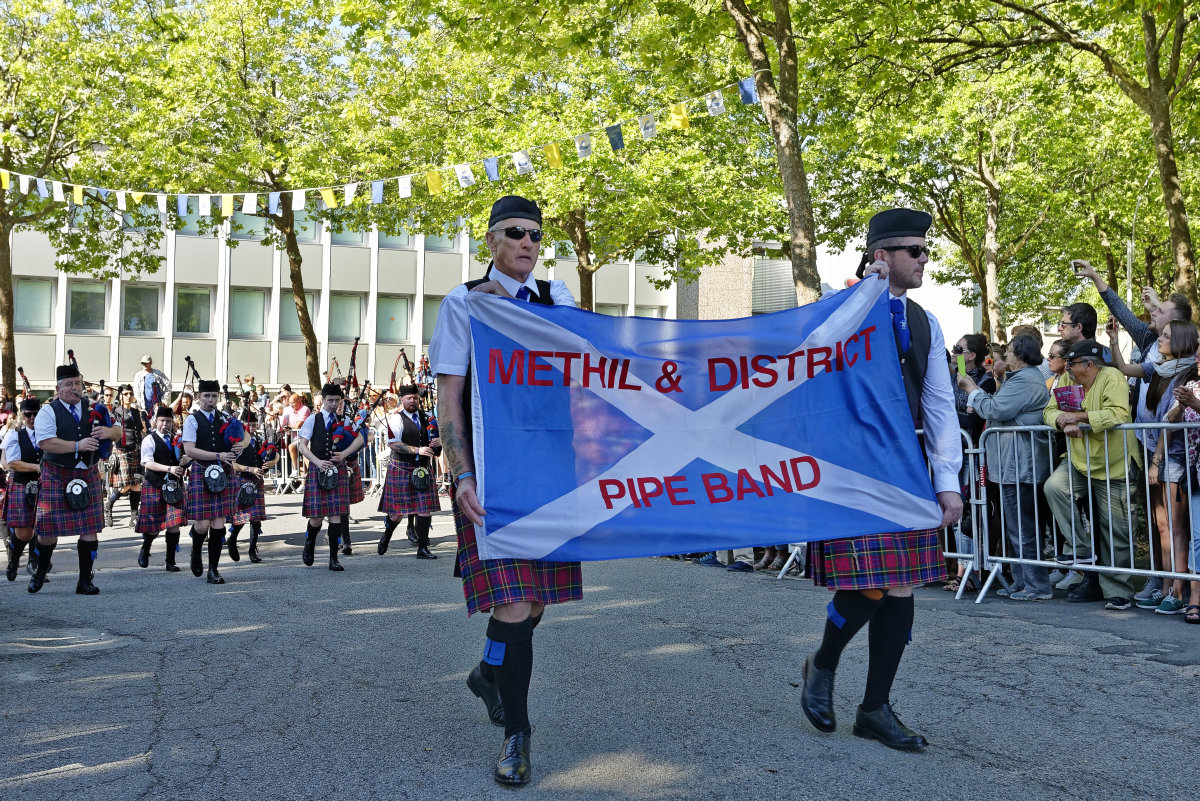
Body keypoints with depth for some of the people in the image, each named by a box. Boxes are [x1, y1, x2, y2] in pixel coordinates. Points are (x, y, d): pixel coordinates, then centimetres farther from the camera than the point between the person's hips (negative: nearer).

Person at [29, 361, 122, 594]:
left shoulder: (92, 409, 11)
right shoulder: (48, 412, -3)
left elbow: (118, 431, 13)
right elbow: (44, 442, -16)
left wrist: (109, 431, -11)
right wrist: (77, 446, -21)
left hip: (88, 477, 3)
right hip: (56, 477, -3)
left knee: (90, 529, 1)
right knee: (48, 529, 2)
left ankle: (85, 581, 11)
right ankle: (40, 572, 28)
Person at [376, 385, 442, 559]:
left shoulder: (424, 417, 11)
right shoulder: (396, 418, -7)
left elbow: (435, 437, 19)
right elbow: (392, 444, -16)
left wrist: (438, 441, -6)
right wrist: (417, 450, -22)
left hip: (423, 468, 5)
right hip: (402, 468, -4)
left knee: (425, 508, -3)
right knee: (398, 510, 3)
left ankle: (422, 548, 4)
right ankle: (386, 535, 34)